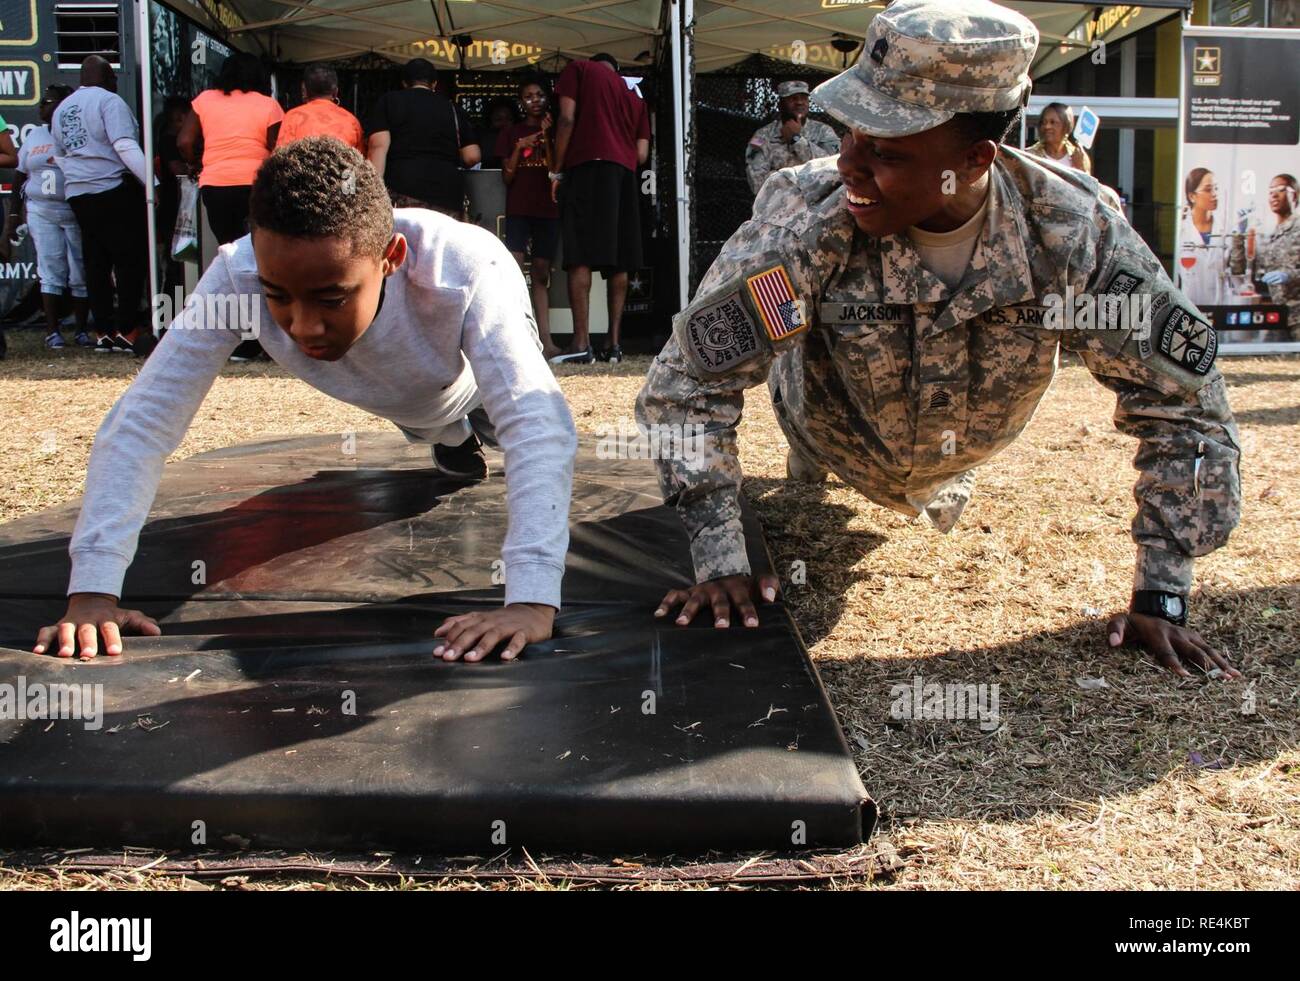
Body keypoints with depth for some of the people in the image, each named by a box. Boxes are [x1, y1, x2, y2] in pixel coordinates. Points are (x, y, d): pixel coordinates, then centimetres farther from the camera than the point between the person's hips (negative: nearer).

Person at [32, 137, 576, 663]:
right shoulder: (237, 274, -44)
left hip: (480, 378, -2)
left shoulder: (465, 268, -50)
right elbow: (140, 422, -42)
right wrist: (91, 593, -51)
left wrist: (532, 603, -68)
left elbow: (536, 423, -57)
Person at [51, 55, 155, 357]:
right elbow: (125, 146, -18)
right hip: (114, 190, -8)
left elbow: (59, 157, 23)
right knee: (130, 259, -5)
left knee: (96, 264, 9)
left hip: (77, 193, 8)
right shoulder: (109, 100, -7)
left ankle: (103, 332, 10)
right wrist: (151, 182, -22)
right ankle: (127, 329, -8)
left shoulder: (61, 109, 18)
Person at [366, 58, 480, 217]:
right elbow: (472, 156, 11)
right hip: (447, 192, 3)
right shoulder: (452, 108, 18)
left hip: (403, 192, -2)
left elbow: (379, 147, -1)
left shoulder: (388, 101, 12)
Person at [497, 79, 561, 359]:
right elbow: (507, 178, 6)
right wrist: (519, 147, -6)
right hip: (518, 209, -2)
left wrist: (546, 136, -6)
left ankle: (545, 340, -3)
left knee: (541, 273, 2)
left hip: (548, 210, 2)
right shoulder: (511, 133, 12)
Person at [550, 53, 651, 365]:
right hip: (625, 174, 5)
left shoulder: (579, 70, 13)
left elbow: (567, 120, -1)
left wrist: (557, 171, 1)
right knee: (618, 262, 5)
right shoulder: (634, 96, 26)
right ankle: (614, 344, 0)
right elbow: (642, 154, 15)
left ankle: (581, 343, -19)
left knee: (580, 257, -11)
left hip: (585, 166, -5)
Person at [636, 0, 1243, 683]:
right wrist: (721, 564, -37)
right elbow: (686, 383, -33)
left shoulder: (1073, 233, -35)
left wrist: (1161, 598, -25)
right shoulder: (805, 219, -40)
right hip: (834, 441, -2)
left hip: (953, 466, 2)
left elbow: (1185, 400, -24)